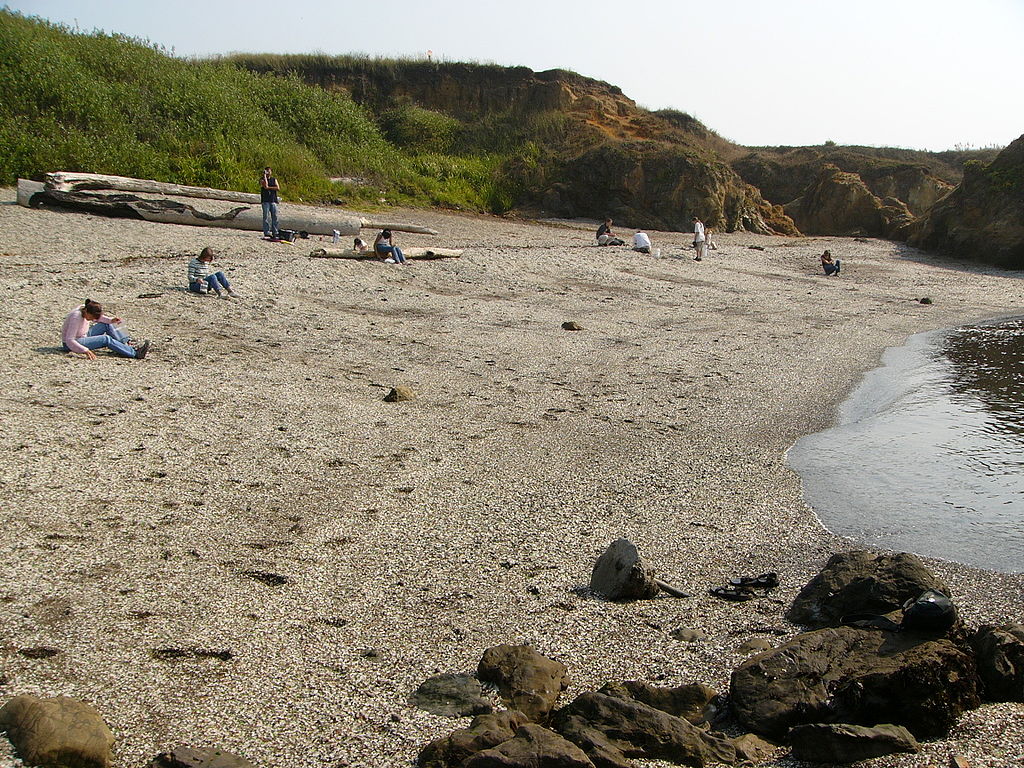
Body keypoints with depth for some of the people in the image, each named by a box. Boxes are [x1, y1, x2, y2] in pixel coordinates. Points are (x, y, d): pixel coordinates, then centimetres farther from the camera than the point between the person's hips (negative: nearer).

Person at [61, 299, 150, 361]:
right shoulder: (76, 317, -30)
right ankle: (135, 353, -29)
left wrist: (111, 320, -3)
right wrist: (85, 351, -45)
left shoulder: (85, 308, -7)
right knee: (106, 339, -23)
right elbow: (69, 341, -34)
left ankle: (127, 342, -5)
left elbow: (97, 318, 16)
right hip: (70, 344, -9)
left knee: (107, 324, 3)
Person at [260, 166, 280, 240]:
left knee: (275, 216, -2)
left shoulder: (274, 180, 16)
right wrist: (265, 175, -8)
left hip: (273, 200, 3)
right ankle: (266, 232, -10)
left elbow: (278, 188, 2)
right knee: (266, 216, -9)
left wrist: (269, 187, -7)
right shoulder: (262, 179, 6)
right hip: (265, 200, -3)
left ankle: (275, 232, 0)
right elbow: (265, 186, -15)